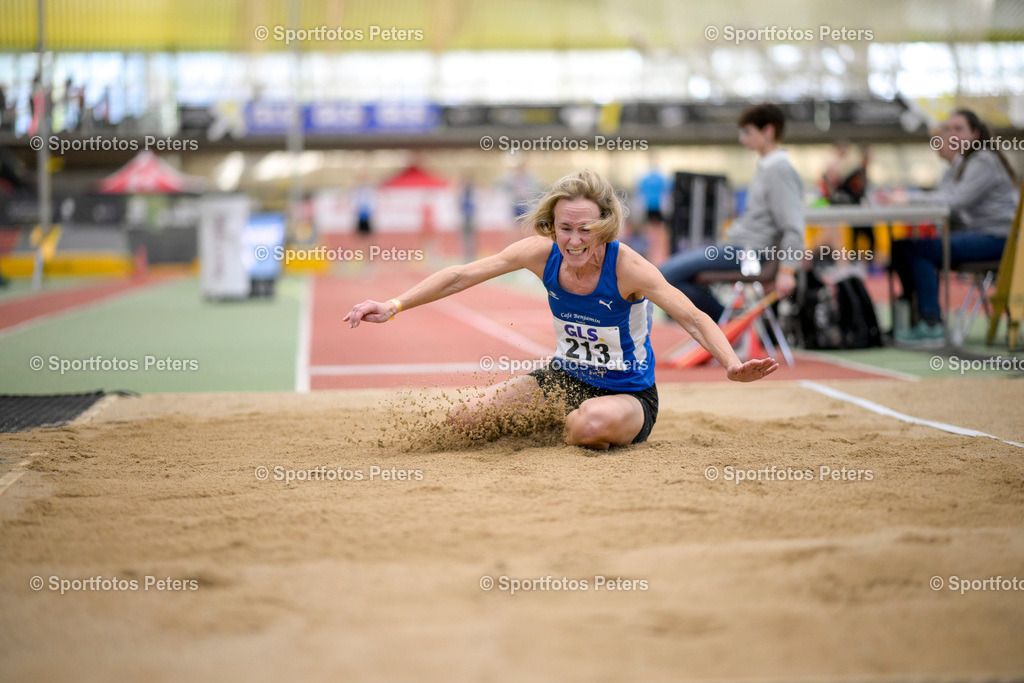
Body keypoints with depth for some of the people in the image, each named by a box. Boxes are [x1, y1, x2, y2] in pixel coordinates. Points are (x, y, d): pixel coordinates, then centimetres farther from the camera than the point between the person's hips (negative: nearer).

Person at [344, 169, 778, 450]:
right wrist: (394, 306, -15)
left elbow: (692, 318, -28)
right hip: (565, 379, 4)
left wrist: (732, 365, -46)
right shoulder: (542, 253, -15)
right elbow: (461, 277, -9)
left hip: (629, 394, -4)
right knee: (463, 419, -8)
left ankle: (564, 429, 0)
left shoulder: (625, 267, -25)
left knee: (591, 426, -39)